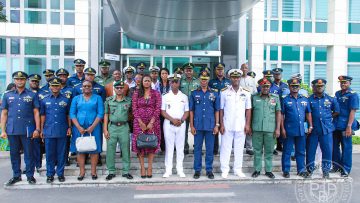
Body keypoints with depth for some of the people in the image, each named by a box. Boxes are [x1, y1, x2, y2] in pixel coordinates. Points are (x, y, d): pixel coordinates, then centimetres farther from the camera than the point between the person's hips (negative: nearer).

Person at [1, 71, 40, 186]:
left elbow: (36, 113, 1)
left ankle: (30, 175, 15)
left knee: (29, 154, 3)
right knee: (14, 154, 10)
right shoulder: (7, 95, 10)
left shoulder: (32, 95, 4)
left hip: (27, 130, -2)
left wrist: (37, 129, -5)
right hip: (12, 130, 3)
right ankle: (16, 175, 23)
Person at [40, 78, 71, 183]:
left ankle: (60, 173, 16)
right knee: (49, 153, 6)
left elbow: (68, 115, 8)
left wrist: (69, 127, 2)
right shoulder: (45, 100, 8)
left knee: (61, 153, 5)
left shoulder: (66, 100, 5)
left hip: (62, 131, -1)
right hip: (49, 131, 1)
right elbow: (42, 116, 10)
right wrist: (41, 130, 7)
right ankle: (50, 174, 17)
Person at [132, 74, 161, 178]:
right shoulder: (136, 94, 7)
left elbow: (157, 109, -3)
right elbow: (134, 109, 1)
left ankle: (150, 167, 10)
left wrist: (151, 123, -11)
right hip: (139, 123, 1)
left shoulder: (156, 94, 4)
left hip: (153, 122, 0)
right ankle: (142, 168, 7)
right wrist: (141, 123, -10)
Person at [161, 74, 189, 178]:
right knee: (169, 147, 2)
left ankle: (180, 170, 14)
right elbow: (163, 112, 0)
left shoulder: (184, 97, 8)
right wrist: (173, 120, -13)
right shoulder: (165, 97, 4)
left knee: (180, 147, 5)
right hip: (168, 124, -1)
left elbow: (187, 111, 6)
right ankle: (168, 170, 10)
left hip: (181, 124, 1)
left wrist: (181, 120, -12)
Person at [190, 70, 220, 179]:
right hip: (198, 125, 0)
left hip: (210, 125, 0)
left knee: (210, 149, 6)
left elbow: (217, 110, 7)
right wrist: (191, 125, 0)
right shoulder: (194, 93, 5)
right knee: (197, 148, 6)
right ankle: (197, 170, 18)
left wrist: (217, 125, 1)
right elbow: (191, 110, 5)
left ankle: (209, 170, 18)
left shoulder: (214, 94, 6)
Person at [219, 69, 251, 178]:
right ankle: (225, 170, 13)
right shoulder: (224, 92, 1)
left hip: (241, 126, 2)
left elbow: (248, 109, 7)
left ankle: (238, 169, 20)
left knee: (239, 148, 8)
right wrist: (221, 124, -4)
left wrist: (247, 124, 0)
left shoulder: (246, 93, 6)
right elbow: (221, 109, 1)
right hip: (227, 125, -1)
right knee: (225, 148, 3)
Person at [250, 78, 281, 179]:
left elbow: (278, 113, 5)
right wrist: (249, 126, 3)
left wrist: (278, 128, 0)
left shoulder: (275, 98, 5)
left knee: (269, 151, 8)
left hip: (270, 129, 0)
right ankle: (257, 170, 19)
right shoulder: (254, 97, 5)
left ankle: (268, 170, 20)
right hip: (257, 128, 0)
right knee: (257, 151, 8)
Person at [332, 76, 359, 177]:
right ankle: (337, 166, 27)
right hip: (336, 125, 6)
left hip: (345, 126, -6)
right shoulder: (337, 94, 11)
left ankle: (345, 169, 14)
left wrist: (349, 126, -19)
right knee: (334, 146, 12)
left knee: (346, 148, 3)